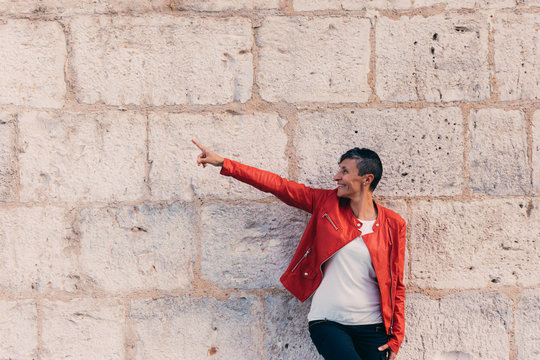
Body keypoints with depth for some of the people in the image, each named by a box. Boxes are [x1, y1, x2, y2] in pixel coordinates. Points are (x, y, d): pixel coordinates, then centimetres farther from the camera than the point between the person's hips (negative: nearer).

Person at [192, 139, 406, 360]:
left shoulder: (393, 225, 2)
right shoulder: (327, 203, 5)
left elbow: (396, 284, 6)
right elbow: (278, 185, 5)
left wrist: (396, 337, 1)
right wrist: (224, 164, 2)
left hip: (372, 329, 1)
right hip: (327, 323, -1)